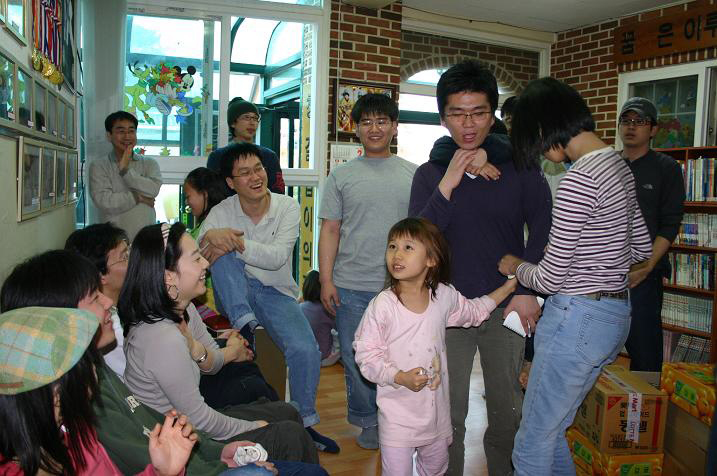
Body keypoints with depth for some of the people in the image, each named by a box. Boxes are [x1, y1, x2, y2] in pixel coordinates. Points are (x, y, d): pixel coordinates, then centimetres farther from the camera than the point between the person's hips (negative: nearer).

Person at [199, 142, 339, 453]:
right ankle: (244, 324, -29)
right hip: (235, 297, 1)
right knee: (222, 251, -27)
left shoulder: (287, 207, -6)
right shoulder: (222, 212, -3)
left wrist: (237, 243, -33)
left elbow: (277, 257, -19)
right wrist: (211, 235, -41)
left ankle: (305, 423, 0)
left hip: (276, 292, 0)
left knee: (306, 350, -23)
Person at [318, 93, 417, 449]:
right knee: (356, 359, 9)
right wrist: (326, 279, -4)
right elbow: (330, 230, 3)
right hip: (352, 286, 0)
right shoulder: (342, 176, 6)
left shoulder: (413, 175, 7)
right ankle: (366, 420, 29)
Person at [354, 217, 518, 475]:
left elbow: (472, 311, 17)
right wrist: (401, 377, -25)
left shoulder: (444, 296, -4)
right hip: (397, 412, -4)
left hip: (437, 407, 5)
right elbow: (367, 355, -13)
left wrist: (508, 287, 17)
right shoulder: (382, 305, -18)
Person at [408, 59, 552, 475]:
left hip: (506, 306, 1)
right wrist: (448, 185, -19)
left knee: (508, 409, 17)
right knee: (448, 412, 9)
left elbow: (543, 231, 0)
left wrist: (527, 289, -10)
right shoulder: (429, 174, -1)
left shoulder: (520, 167, -2)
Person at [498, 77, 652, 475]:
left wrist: (517, 267, 3)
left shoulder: (579, 179, -21)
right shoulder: (619, 166, 9)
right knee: (552, 430, 24)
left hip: (577, 318, -10)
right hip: (615, 313, 10)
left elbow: (550, 279, -17)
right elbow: (641, 248, 20)